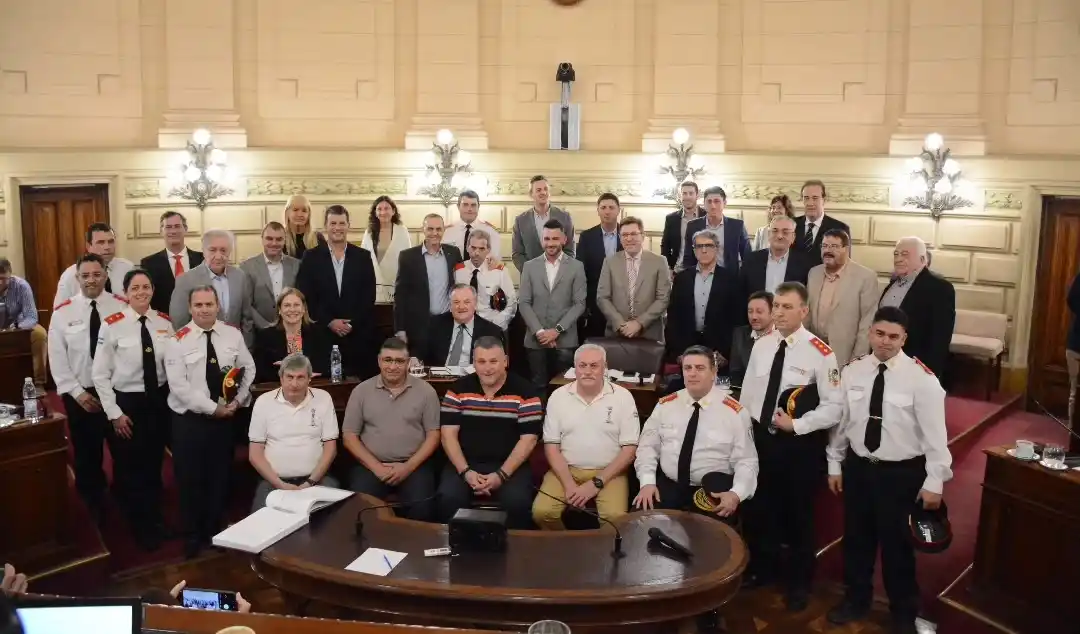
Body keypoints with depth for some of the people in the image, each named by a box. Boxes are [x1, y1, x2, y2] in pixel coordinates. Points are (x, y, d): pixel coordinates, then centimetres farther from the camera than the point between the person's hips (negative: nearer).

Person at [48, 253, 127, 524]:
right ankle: (93, 509, 33)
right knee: (87, 454, 14)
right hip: (80, 394, 1)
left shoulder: (122, 306, -7)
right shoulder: (62, 312, -3)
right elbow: (57, 358, -3)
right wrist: (78, 392, -10)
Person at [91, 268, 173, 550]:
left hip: (159, 401, 4)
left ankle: (155, 519, 39)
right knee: (129, 467, 10)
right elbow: (100, 375, -10)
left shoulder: (165, 323, -2)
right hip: (126, 402, -3)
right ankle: (139, 526, 29)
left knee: (154, 464, 19)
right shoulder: (112, 325, -14)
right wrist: (114, 413, -11)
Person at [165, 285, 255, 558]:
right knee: (190, 480, 6)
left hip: (226, 417, 3)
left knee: (220, 477, 13)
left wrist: (237, 401, -9)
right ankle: (192, 538, 24)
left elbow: (249, 369, 5)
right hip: (189, 419, -3)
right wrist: (213, 408, -18)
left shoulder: (233, 334, 1)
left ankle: (214, 533, 31)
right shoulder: (178, 341, -10)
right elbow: (179, 386, -16)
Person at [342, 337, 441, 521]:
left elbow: (433, 435, 3)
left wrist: (408, 466, -10)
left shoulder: (425, 390, 3)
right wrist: (376, 467, -8)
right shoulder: (361, 391, 5)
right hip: (371, 465, 1)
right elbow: (349, 436, 5)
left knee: (422, 506, -26)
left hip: (414, 465, -1)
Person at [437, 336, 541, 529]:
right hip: (465, 464, 2)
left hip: (510, 466, -1)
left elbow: (528, 439, -5)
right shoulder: (458, 389, 4)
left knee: (518, 502, -30)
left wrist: (502, 475, -15)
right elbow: (448, 434, 1)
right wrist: (465, 471, -13)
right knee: (448, 499, -27)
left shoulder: (524, 392, -2)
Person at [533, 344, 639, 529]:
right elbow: (552, 446, 2)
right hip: (566, 470, 2)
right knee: (542, 512, -23)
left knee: (614, 517, -29)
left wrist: (596, 483, -13)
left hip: (608, 472, -1)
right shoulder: (558, 396, 2)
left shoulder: (622, 396, -3)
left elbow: (629, 449, -4)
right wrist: (569, 484, -13)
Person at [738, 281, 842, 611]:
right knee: (759, 509, 18)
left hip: (801, 443, -5)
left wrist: (796, 425, -22)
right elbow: (746, 393, 9)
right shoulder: (761, 345, 1)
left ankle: (798, 583, 34)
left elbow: (835, 407, -15)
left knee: (798, 514, 12)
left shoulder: (820, 352, -16)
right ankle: (762, 569, 42)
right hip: (760, 438, 5)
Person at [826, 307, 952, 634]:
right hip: (858, 467, 4)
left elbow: (934, 431, -12)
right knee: (857, 538, 18)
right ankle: (856, 600, 40)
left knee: (897, 544, 11)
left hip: (902, 473, -4)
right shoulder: (852, 371, -3)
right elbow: (841, 419, 6)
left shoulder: (921, 377, -15)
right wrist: (835, 464, 9)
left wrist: (934, 481, -12)